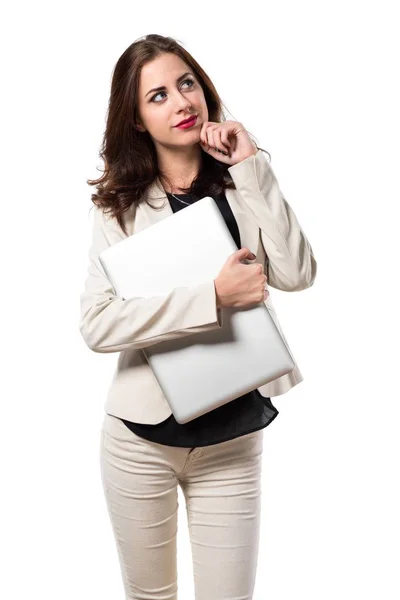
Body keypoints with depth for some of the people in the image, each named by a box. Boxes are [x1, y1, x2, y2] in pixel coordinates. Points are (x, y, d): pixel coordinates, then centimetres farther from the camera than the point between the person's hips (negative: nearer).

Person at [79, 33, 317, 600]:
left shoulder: (241, 185, 0)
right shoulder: (120, 205, -5)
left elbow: (297, 274, -15)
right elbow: (96, 325, -18)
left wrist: (251, 166, -16)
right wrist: (213, 295, -24)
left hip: (233, 436, 1)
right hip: (142, 436, -1)